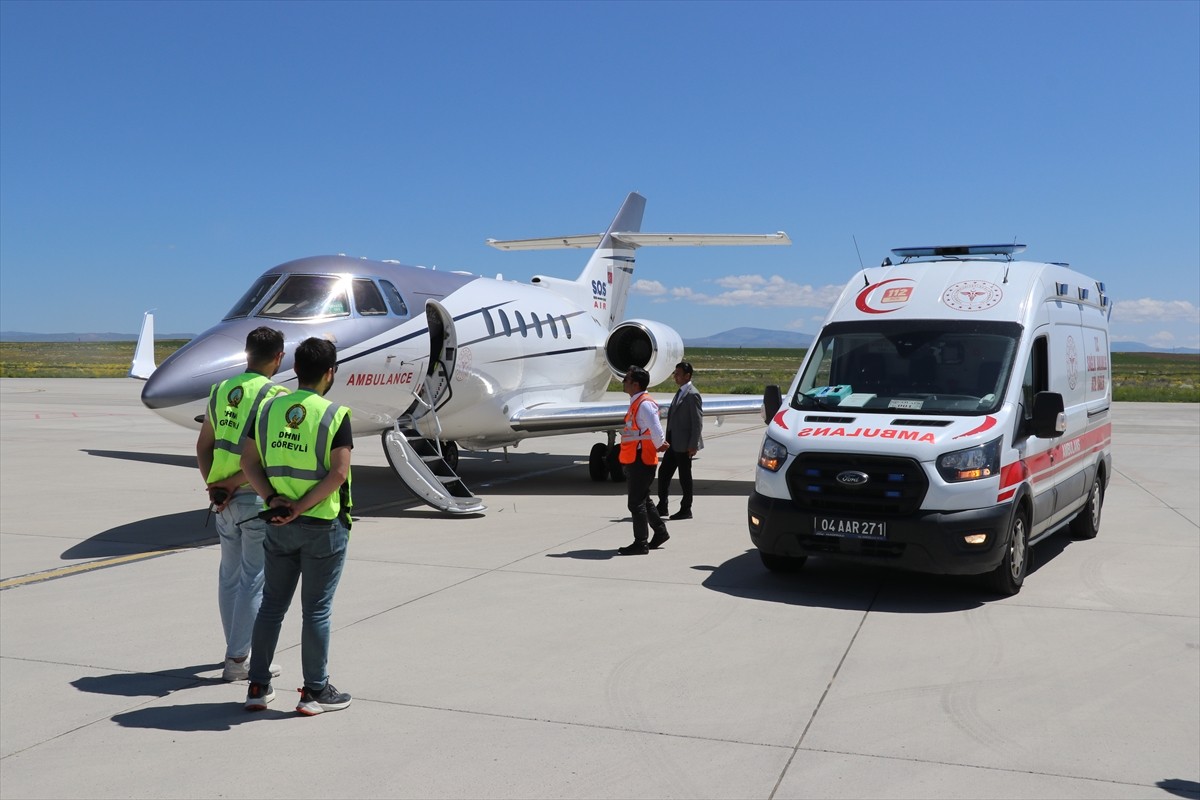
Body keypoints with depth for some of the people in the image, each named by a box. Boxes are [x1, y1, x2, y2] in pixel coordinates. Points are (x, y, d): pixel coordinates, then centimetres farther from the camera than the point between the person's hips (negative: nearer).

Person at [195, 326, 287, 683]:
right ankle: (237, 659, 6)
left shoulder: (221, 390, 8)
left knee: (229, 575, 16)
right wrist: (235, 481, -12)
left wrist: (213, 485, 4)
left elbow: (203, 446, 10)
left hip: (224, 499, 7)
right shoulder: (275, 396, -13)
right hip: (258, 497, -7)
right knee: (254, 580, 2)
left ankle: (237, 651, 28)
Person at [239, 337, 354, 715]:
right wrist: (301, 507, -15)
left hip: (279, 526, 5)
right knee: (316, 609, 4)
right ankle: (315, 691, 13)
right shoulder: (334, 415, -12)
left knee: (272, 604, 14)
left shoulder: (269, 408, 3)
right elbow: (338, 473, -19)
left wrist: (273, 498, -8)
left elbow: (249, 462, 1)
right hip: (323, 526, -5)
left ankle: (258, 687, 21)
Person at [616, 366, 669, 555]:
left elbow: (657, 432, -24)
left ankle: (640, 543, 4)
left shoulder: (645, 404, -19)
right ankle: (660, 531, 31)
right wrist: (658, 446, 14)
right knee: (642, 500, 20)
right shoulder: (636, 403, 13)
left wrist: (658, 446, -7)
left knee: (636, 502, -4)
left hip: (641, 460, -10)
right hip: (635, 460, 10)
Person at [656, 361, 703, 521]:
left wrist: (693, 445, -19)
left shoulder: (692, 395, -15)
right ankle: (662, 507, 19)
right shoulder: (680, 393, 14)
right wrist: (668, 440, 17)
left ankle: (686, 510, 13)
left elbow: (698, 422, -18)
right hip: (673, 443, 9)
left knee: (685, 477, 2)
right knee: (663, 472, 10)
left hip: (684, 444, -9)